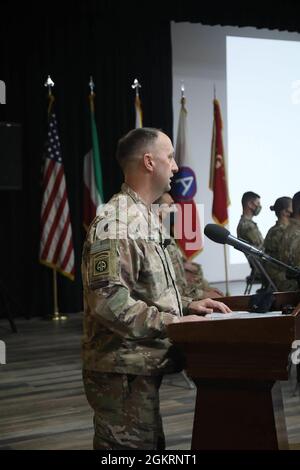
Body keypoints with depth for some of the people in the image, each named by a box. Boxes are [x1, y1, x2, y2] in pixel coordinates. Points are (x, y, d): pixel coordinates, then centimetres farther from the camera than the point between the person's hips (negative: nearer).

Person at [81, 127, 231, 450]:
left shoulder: (143, 217, 16)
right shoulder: (115, 222, -17)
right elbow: (108, 300, -26)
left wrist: (185, 307, 10)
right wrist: (174, 323, -21)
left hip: (141, 367, 10)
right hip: (124, 374, -10)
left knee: (150, 445, 16)